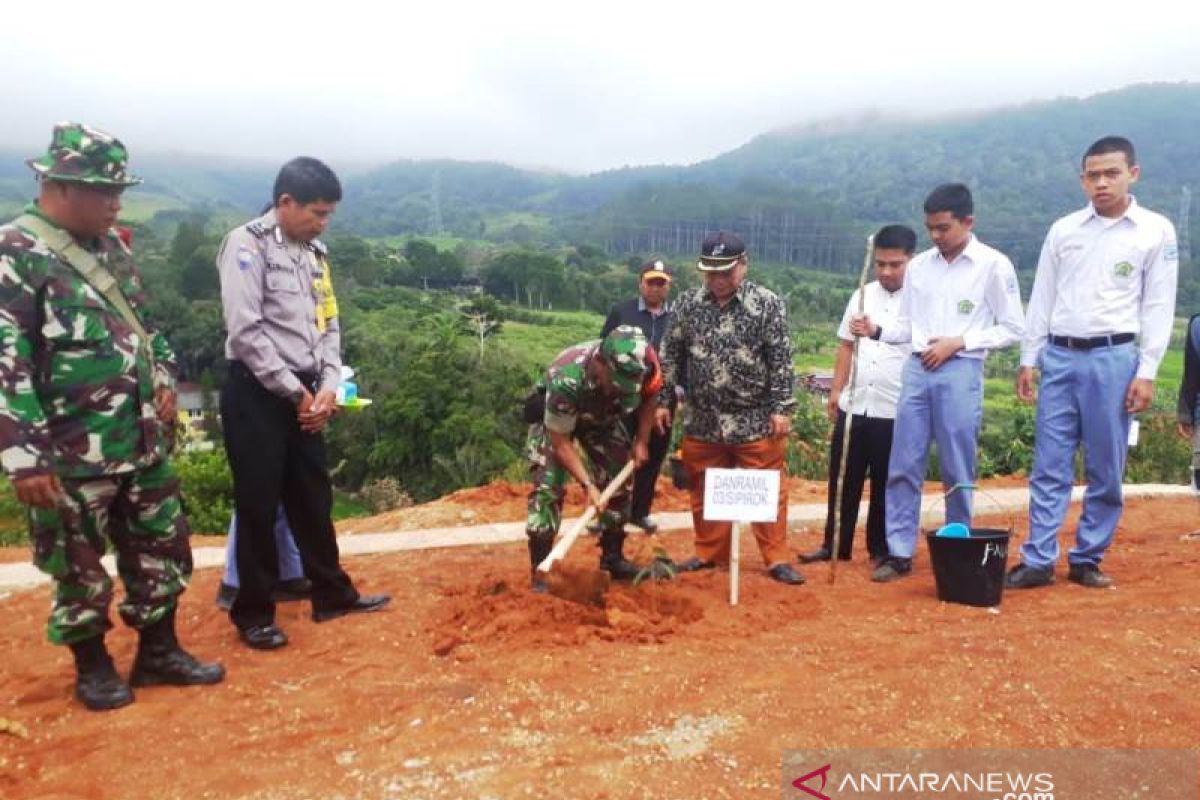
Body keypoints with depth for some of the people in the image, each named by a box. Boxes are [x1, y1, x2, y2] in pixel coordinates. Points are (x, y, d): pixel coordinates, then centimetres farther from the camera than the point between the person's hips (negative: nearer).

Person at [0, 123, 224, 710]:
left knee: (162, 546, 15)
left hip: (142, 441, 7)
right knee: (80, 567, 10)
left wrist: (163, 379, 9)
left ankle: (159, 652, 32)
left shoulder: (111, 246, 9)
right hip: (73, 455, -7)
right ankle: (93, 667, 30)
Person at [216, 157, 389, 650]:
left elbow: (329, 325, 13)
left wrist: (328, 386, -2)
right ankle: (253, 613, 16)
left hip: (304, 394, 7)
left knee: (313, 497, 14)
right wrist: (296, 392, -14)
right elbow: (246, 332, -17)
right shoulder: (246, 244, -10)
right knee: (258, 505, 2)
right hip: (256, 393, -7)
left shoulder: (314, 252, 13)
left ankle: (332, 594, 27)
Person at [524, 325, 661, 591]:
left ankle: (613, 556, 20)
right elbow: (560, 442, -31)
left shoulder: (641, 369, -32)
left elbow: (649, 397, -5)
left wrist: (641, 441, -10)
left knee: (618, 483, 2)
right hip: (553, 419, -4)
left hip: (601, 415, 5)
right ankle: (538, 572, -9)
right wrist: (587, 485, -35)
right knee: (547, 489, -17)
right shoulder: (565, 379, -44)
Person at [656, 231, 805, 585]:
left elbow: (781, 361, -7)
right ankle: (708, 554, 27)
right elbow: (671, 356, 8)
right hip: (702, 421, 3)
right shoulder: (687, 304, 3)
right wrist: (663, 401, 6)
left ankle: (777, 559, 14)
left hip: (757, 421, -3)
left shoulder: (768, 304, -6)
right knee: (704, 492, 12)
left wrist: (781, 408, -10)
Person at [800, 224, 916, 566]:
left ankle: (881, 550, 22)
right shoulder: (862, 295, 9)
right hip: (853, 407, 5)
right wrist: (836, 389, 10)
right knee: (843, 479, 11)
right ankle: (834, 545, 24)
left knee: (886, 485, 7)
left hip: (896, 411, -4)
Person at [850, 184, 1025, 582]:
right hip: (916, 370, 4)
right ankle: (899, 552, 12)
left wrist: (958, 342, -11)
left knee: (956, 471, 4)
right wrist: (876, 330, -6)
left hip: (961, 373, -4)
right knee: (903, 467, 3)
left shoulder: (994, 265, -2)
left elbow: (1013, 329, -1)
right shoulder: (918, 265, 10)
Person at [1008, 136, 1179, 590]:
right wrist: (1028, 359, 6)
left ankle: (1087, 560, 17)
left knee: (1105, 470, 5)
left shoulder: (1156, 231, 2)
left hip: (1113, 357, -2)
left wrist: (1147, 372, -7)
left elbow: (1159, 307, 0)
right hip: (1059, 356, 2)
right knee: (1049, 466, 2)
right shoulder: (1063, 230, 8)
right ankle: (1039, 561, 7)